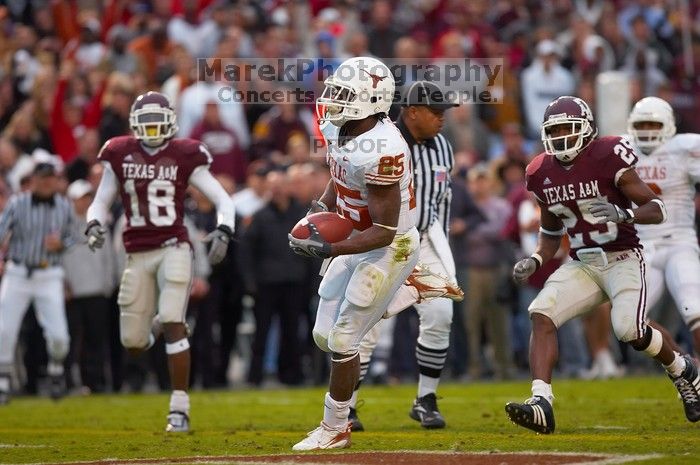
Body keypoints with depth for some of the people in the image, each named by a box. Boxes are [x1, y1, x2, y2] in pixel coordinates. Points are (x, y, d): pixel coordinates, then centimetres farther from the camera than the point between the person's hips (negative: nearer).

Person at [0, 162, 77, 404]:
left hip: (49, 278, 1)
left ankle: (56, 370, 24)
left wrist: (61, 244, -11)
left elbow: (72, 237, 14)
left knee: (58, 335, -7)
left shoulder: (65, 207, 3)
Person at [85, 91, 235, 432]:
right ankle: (154, 327, 41)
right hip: (138, 254, 3)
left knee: (173, 324, -16)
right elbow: (100, 202, 13)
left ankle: (180, 409, -11)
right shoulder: (120, 155, 5)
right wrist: (94, 224, -9)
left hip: (174, 248, -3)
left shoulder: (184, 156, -1)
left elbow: (223, 200, 0)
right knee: (133, 343, 2)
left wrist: (223, 231, -18)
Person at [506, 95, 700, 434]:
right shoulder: (544, 174, 5)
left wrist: (623, 214, -30)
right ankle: (541, 405, -25)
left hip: (622, 259, -5)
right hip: (581, 265, 5)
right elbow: (551, 231, 21)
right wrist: (535, 261, 2)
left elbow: (657, 210, -12)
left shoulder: (608, 159, -13)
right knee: (541, 313, -17)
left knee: (629, 329, -24)